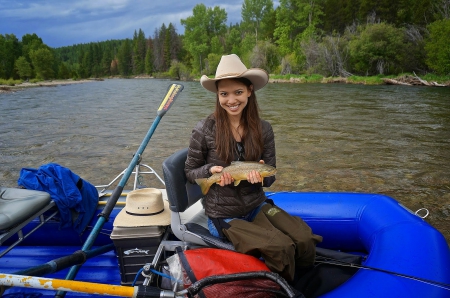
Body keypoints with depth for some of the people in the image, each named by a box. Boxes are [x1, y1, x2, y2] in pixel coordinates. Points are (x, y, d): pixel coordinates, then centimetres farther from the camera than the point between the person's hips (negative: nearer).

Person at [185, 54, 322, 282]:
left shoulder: (263, 129, -3)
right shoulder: (204, 130, -13)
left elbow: (271, 176, 4)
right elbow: (189, 171, 0)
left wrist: (261, 174, -21)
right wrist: (211, 170, -22)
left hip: (257, 207, 4)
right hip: (223, 216, -4)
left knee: (305, 241, -19)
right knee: (282, 248, -24)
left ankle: (301, 287, 14)